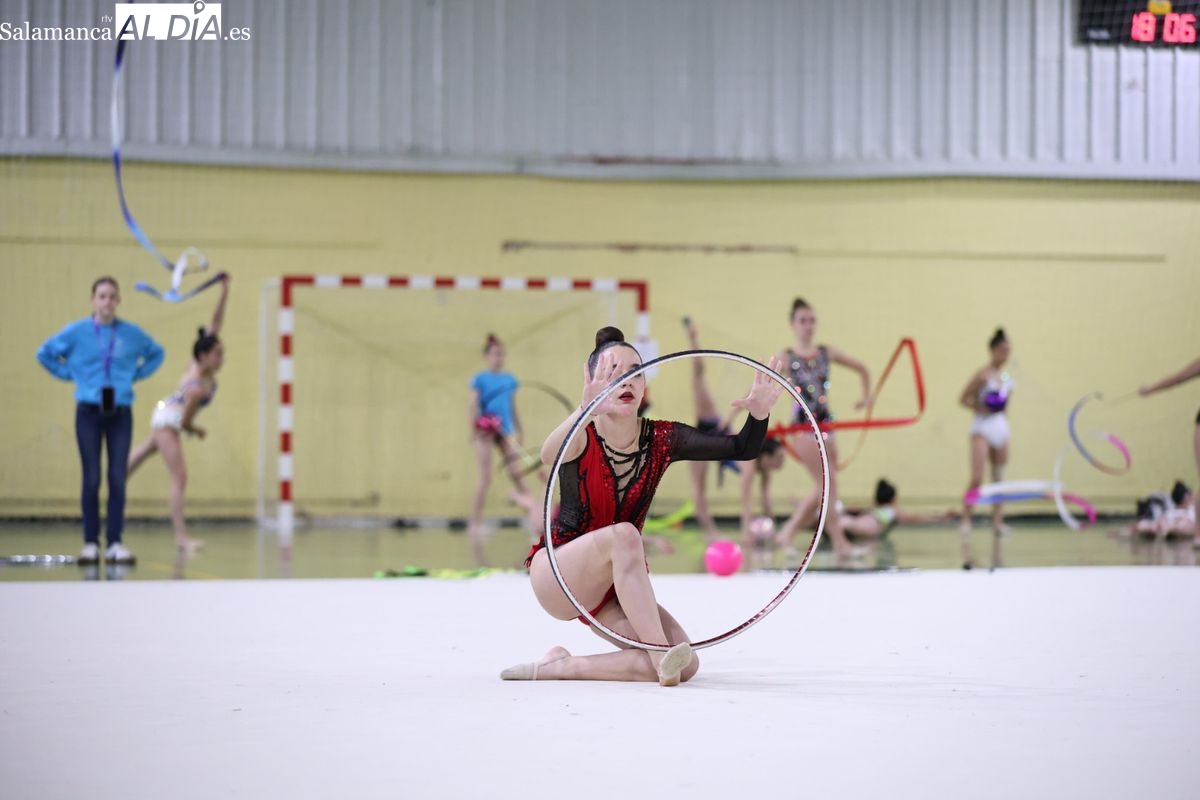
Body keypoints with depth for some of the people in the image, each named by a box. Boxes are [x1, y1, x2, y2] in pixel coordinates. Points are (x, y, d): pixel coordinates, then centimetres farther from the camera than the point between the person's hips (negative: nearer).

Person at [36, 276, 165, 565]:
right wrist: (68, 374, 3)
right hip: (89, 412, -1)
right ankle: (90, 543, 6)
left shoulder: (132, 334, 2)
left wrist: (137, 374, 7)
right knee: (91, 479, 0)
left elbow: (157, 354, 18)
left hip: (120, 413, 1)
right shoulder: (77, 332, -2)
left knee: (118, 479, -2)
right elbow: (45, 353, 9)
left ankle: (115, 543, 4)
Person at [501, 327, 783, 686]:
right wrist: (586, 409, -62)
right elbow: (548, 456, -43)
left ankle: (561, 666, -6)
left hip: (617, 590, 5)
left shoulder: (662, 440, -4)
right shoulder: (582, 439, -17)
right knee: (623, 534, -36)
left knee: (684, 666, -18)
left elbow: (743, 449, -8)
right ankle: (661, 653, -34)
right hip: (555, 575, -5)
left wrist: (759, 413, -30)